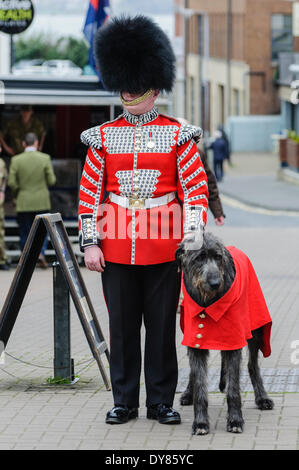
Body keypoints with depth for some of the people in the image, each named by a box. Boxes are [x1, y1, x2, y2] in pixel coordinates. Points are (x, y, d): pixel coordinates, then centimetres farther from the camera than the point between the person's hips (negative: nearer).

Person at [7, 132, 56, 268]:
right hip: (41, 202, 0)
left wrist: (18, 193, 11)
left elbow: (11, 183, -8)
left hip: (23, 203, 0)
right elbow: (51, 181, -5)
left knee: (25, 233, 9)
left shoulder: (16, 160, -5)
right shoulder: (45, 158, -5)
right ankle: (41, 253, -10)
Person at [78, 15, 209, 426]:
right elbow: (89, 195, 6)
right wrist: (90, 244, -1)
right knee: (122, 326, 7)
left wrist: (192, 242, -8)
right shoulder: (103, 137, 5)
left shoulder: (177, 134, 1)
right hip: (116, 248, 1)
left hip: (164, 248, -1)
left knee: (162, 325, 4)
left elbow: (197, 190, -1)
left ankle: (161, 402, 14)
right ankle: (124, 402, 16)